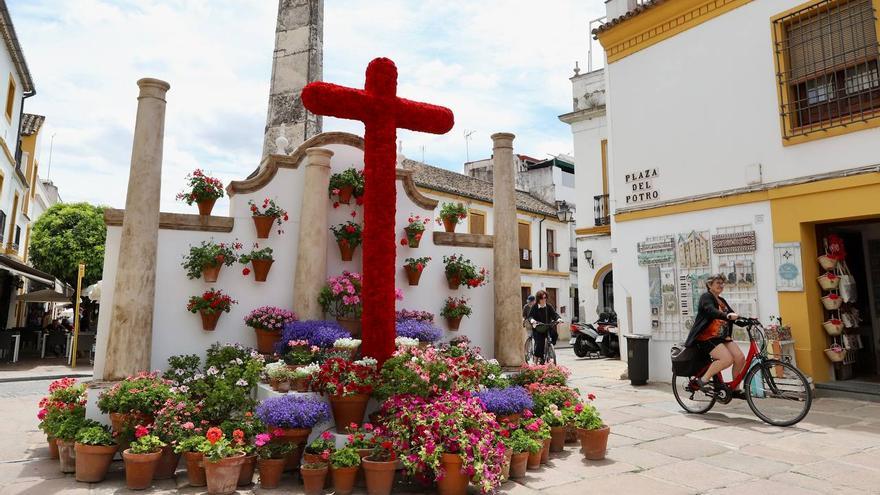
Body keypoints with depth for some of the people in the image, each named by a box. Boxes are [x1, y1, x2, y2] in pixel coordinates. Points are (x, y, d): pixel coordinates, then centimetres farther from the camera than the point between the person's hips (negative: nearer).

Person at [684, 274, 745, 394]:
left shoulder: (722, 301, 20)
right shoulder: (706, 297, -6)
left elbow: (733, 316, 14)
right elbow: (711, 311, -26)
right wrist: (727, 315, -45)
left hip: (722, 337, 8)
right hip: (707, 337, -8)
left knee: (740, 358, -7)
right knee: (727, 359, -24)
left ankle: (735, 389, 8)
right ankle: (703, 379, -9)